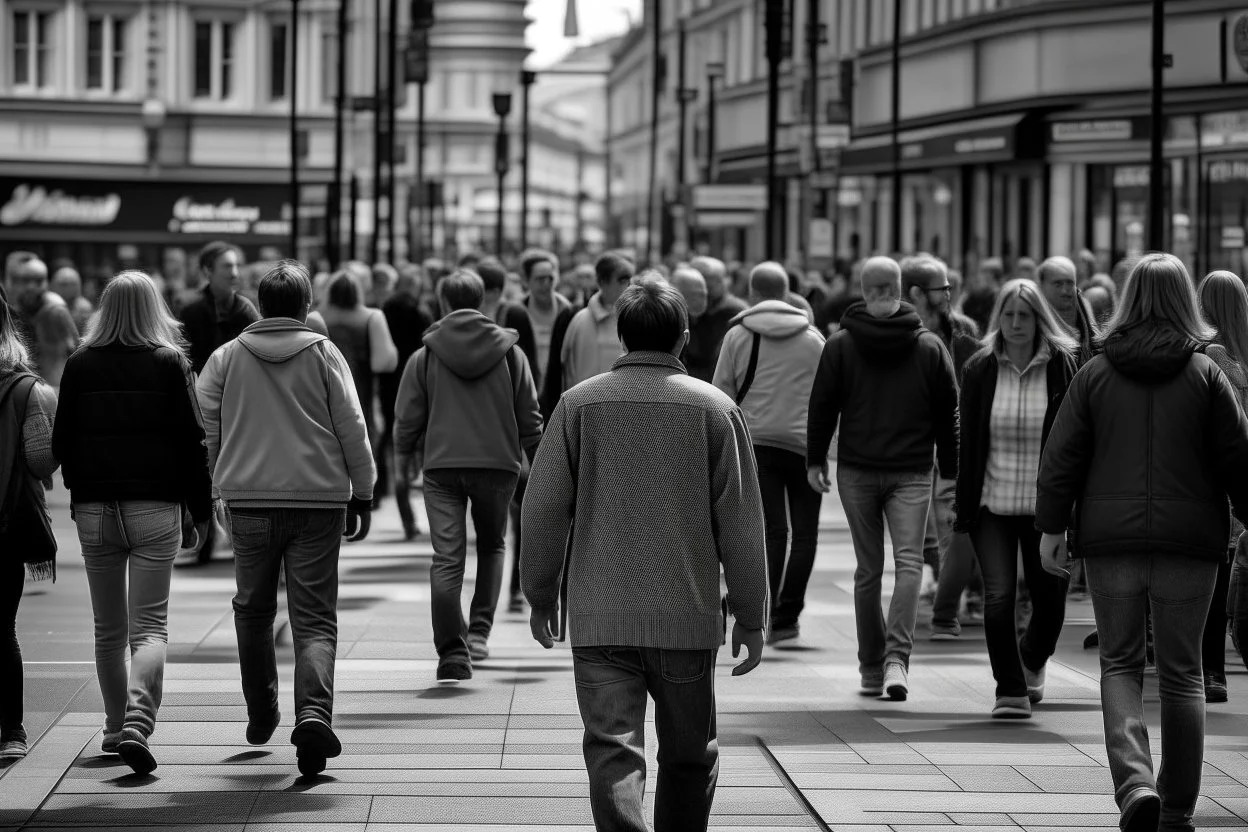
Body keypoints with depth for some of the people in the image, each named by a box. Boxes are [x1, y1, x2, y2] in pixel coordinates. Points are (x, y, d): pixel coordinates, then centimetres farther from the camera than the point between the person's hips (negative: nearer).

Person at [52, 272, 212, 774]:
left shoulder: (80, 365, 3)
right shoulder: (169, 363, -3)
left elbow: (62, 442, 7)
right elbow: (192, 441, -4)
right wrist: (200, 510, 4)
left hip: (94, 511, 2)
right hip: (155, 507, -2)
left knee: (108, 629, 15)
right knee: (150, 626, -3)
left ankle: (115, 729, 22)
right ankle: (137, 721, -23)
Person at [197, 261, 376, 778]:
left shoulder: (227, 357, 5)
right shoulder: (323, 354, 1)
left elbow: (204, 426, 7)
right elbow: (352, 429, 1)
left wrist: (206, 489, 17)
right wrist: (362, 493, 9)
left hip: (249, 501, 2)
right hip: (318, 501, -1)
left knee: (253, 610, 20)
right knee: (315, 618, -2)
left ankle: (261, 715, 27)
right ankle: (313, 713, -22)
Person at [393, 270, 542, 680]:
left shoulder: (425, 357, -1)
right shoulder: (509, 353, 2)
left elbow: (408, 419, 2)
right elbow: (530, 416, 4)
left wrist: (402, 457, 19)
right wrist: (537, 461, 16)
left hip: (442, 465, -1)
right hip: (498, 462, 1)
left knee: (447, 558, -2)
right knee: (492, 545, 21)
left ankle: (452, 653, -8)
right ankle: (479, 630, 10)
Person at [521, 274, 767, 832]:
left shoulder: (579, 404, 0)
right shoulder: (715, 408, 0)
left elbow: (544, 509, 2)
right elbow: (740, 522, 0)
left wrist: (541, 596, 14)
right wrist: (750, 617, 7)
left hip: (599, 618, 0)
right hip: (688, 617, 0)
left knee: (613, 751, -3)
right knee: (690, 754, 16)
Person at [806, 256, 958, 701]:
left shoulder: (839, 346, -1)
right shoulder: (930, 346, 2)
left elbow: (822, 406, 2)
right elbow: (948, 411, 7)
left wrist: (815, 460, 12)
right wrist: (950, 469, 16)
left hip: (856, 471, 1)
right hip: (912, 472, -1)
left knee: (868, 569, 8)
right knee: (909, 563, -3)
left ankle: (871, 668, 12)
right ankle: (897, 656, -22)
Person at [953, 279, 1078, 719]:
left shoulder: (1063, 368, -1)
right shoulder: (980, 370, 2)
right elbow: (967, 440, 5)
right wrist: (963, 506, 1)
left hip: (1044, 505, 0)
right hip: (992, 503, 0)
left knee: (1049, 597, 8)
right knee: (999, 596, -9)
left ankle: (1031, 661, 39)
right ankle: (1011, 690, 2)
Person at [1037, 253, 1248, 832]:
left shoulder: (1095, 373, 1)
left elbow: (1062, 456, 1)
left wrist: (1052, 528, 6)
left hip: (1112, 537, 0)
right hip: (1189, 540, 0)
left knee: (1120, 664, 8)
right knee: (1181, 671, 8)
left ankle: (1135, 783, -14)